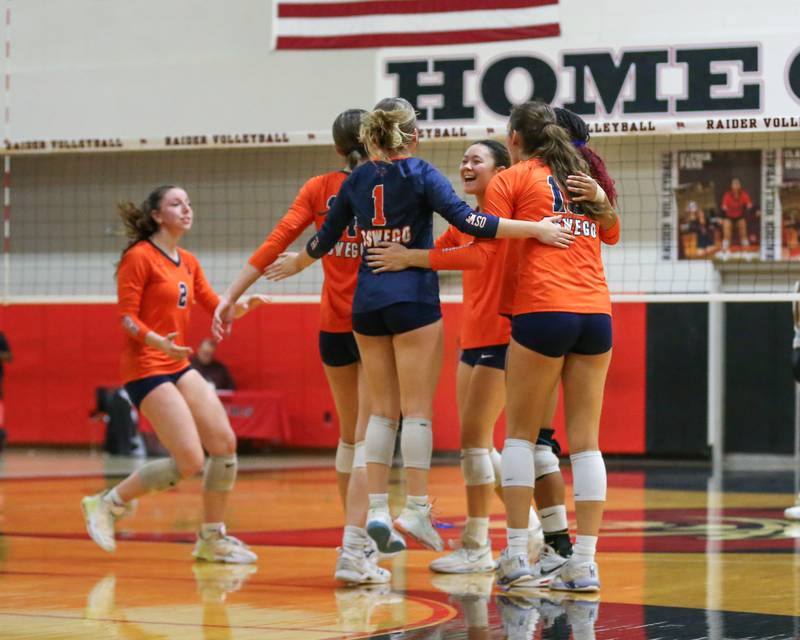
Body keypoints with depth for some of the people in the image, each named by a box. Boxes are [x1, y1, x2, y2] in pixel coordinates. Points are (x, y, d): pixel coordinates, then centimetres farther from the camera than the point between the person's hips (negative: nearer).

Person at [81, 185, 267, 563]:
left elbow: (215, 307, 15)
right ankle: (108, 503, 1)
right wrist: (159, 342, -30)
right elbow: (126, 318, -13)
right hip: (146, 368, -8)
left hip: (179, 367, 8)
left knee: (225, 444, -1)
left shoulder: (188, 263, 15)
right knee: (190, 462, -15)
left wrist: (245, 305, -6)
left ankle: (212, 538, 10)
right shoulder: (139, 257, -9)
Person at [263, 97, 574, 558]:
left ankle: (378, 509, 4)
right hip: (413, 299, -5)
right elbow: (467, 220, -17)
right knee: (417, 408, -3)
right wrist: (535, 229, -19)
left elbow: (326, 239, 16)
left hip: (367, 301, 5)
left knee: (382, 409, 9)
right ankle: (417, 509, -7)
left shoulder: (357, 180, 9)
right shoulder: (420, 174, -5)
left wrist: (295, 264, 36)